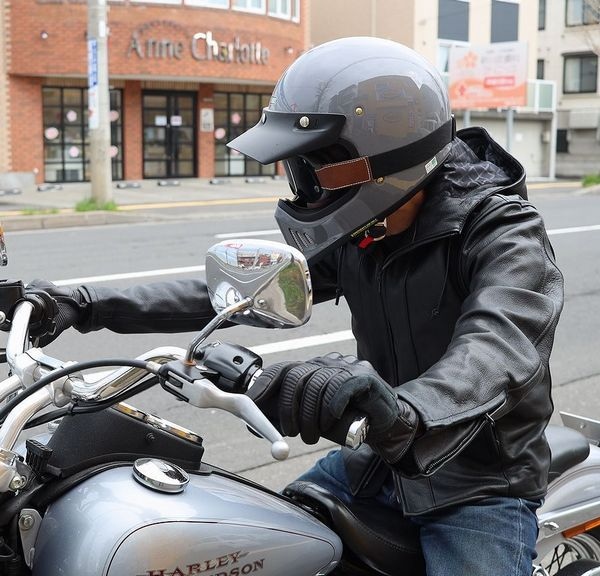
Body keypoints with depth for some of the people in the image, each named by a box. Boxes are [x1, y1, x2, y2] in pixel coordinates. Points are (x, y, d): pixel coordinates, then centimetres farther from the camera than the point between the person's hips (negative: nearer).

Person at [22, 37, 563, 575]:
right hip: (376, 461, 6)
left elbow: (496, 349, -41)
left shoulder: (505, 234, -22)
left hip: (479, 486, -5)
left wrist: (403, 414, -64)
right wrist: (89, 305, -5)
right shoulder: (352, 233, -1)